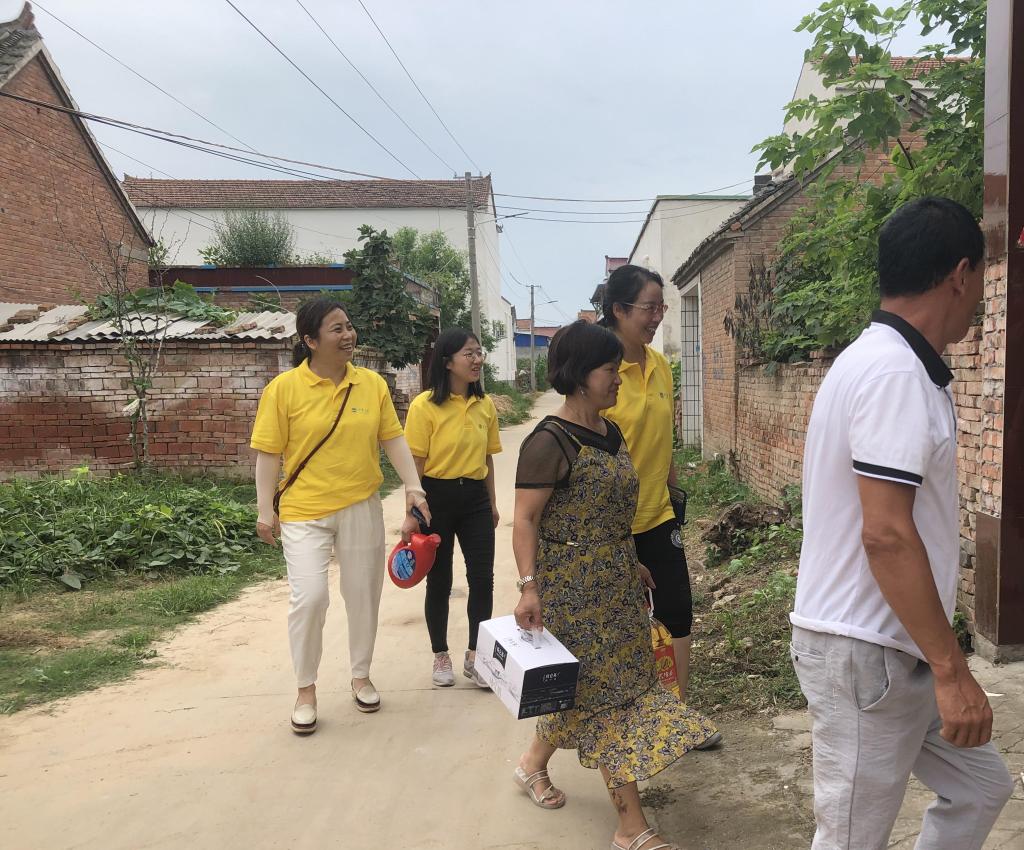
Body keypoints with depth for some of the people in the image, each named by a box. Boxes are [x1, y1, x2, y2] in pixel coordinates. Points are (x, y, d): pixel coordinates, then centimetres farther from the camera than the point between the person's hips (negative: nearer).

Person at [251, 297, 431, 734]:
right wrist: (265, 511, -6)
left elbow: (393, 439, 3)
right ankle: (306, 691, 13)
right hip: (305, 512, -3)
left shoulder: (372, 383, 0)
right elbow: (268, 453, -5)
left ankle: (361, 677, 33)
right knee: (309, 598, -9)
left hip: (361, 508, 3)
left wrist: (414, 487, -7)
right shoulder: (283, 388, -9)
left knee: (363, 595, 12)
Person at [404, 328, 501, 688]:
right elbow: (415, 464, -10)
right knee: (439, 580, 9)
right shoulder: (425, 405, -12)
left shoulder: (485, 405, 4)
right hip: (437, 498, -4)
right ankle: (441, 656, 27)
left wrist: (492, 503, 14)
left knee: (482, 578, 4)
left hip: (474, 498, 4)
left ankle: (474, 656, 22)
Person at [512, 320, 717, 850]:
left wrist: (632, 565, 22)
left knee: (587, 688, 16)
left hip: (616, 580, 8)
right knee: (606, 689, -2)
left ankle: (534, 763, 40)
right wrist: (528, 587, -26)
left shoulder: (611, 433, 9)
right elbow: (525, 519, -18)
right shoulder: (549, 442, -17)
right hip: (571, 585, -8)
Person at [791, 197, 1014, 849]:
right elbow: (886, 533, -27)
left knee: (980, 788, 20)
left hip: (896, 649, 10)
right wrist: (953, 671, -22)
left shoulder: (881, 360, 11)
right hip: (864, 654, -10)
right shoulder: (896, 374, -21)